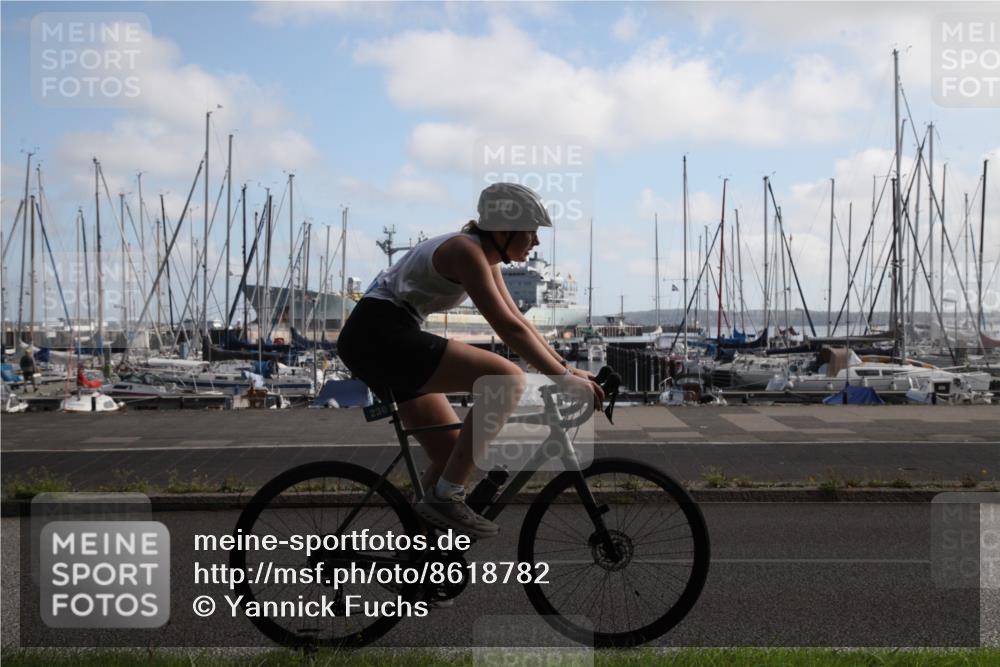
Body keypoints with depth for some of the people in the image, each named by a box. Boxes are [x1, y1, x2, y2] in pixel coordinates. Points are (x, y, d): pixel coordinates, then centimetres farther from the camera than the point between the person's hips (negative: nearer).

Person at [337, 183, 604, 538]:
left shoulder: (485, 256, 15)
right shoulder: (466, 250, -14)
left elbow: (519, 320, 19)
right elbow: (508, 328, -22)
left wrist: (567, 367, 12)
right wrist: (562, 377, -19)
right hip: (380, 334, -11)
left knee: (454, 453, 11)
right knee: (508, 380, -21)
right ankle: (445, 497, -17)